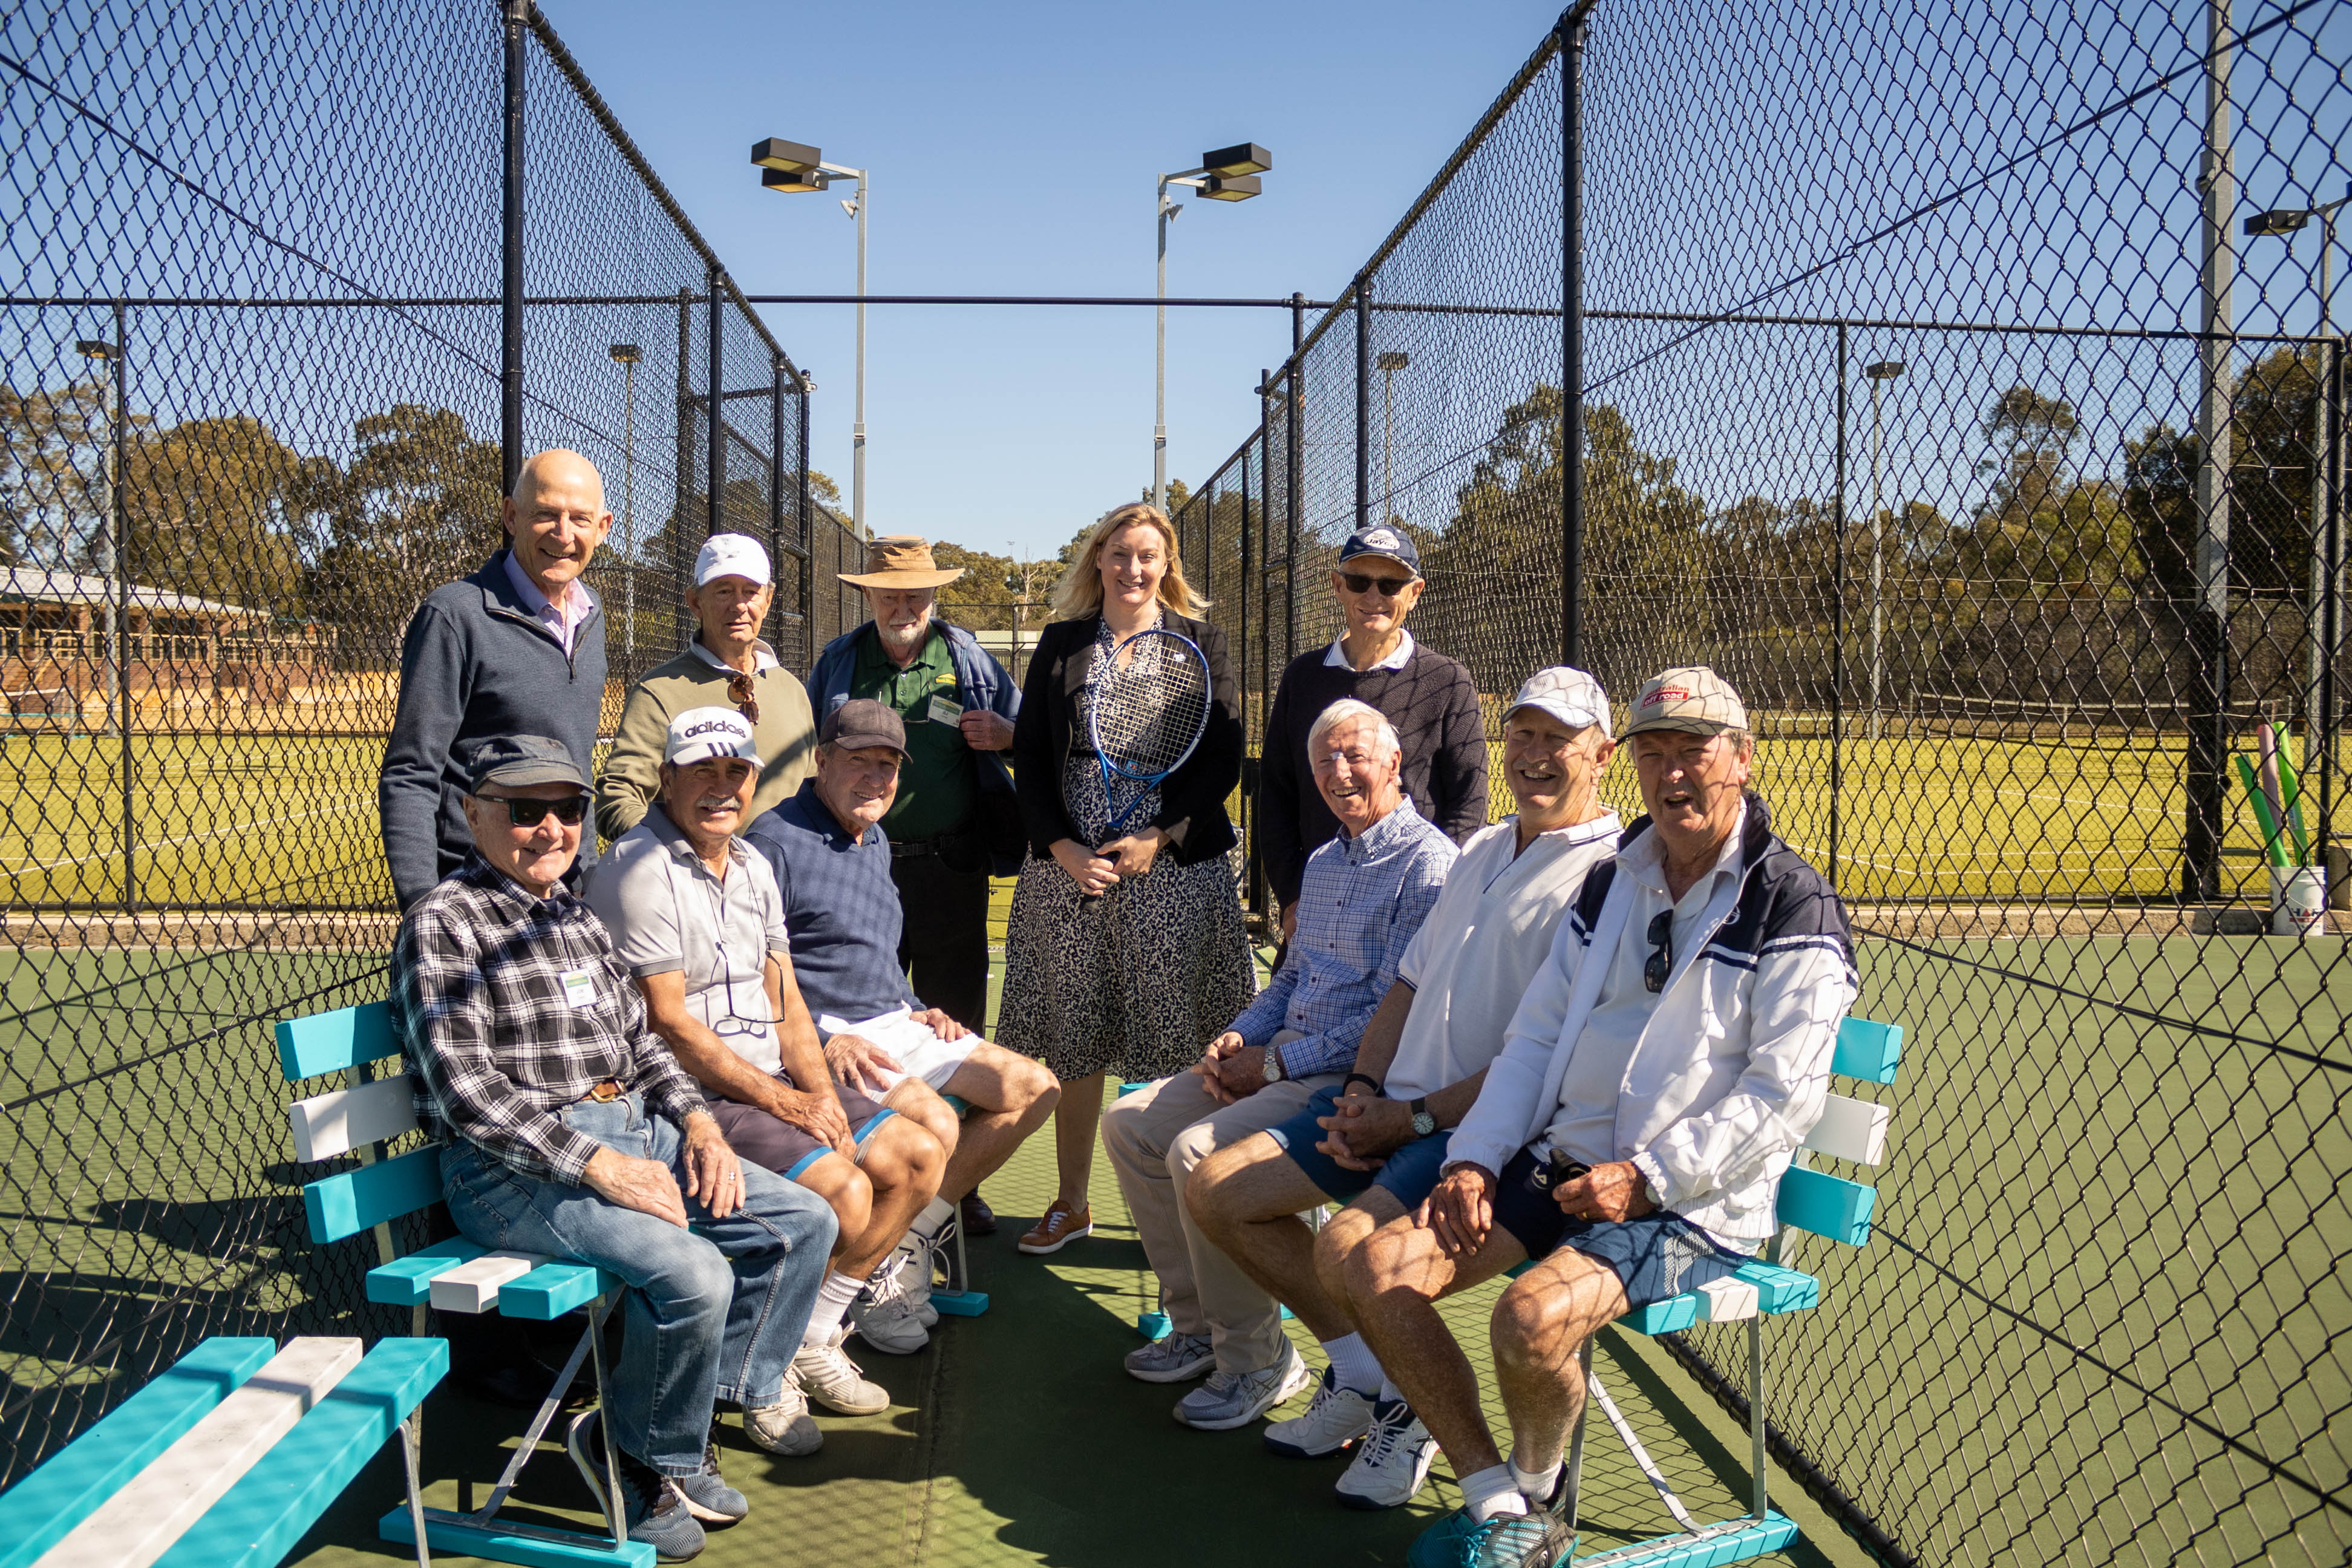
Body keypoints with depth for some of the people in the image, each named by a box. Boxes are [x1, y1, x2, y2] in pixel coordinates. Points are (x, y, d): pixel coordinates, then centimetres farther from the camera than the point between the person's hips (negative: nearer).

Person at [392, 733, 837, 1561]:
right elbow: (464, 1090, -17)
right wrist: (596, 1163, -22)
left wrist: (697, 1121, 3)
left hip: (632, 1129, 9)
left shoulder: (579, 919, 17)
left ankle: (732, 1390, 14)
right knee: (693, 1274, -28)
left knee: (804, 1221, 1)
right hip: (514, 1170, -8)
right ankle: (649, 1456, -1)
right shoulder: (443, 924, -8)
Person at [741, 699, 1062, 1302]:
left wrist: (915, 1009, 12)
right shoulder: (775, 842, -11)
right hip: (820, 1036, -9)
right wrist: (824, 1041, -23)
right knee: (934, 1123, -31)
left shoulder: (877, 840, 19)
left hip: (894, 1026, 9)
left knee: (1034, 1088, 0)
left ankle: (915, 1234, 2)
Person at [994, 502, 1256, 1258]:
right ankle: (1070, 1204, 20)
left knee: (1179, 1046, -1)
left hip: (1175, 867, -2)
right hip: (1069, 869, 2)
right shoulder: (1061, 644, 11)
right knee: (1072, 1043, 7)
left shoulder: (1199, 641, 6)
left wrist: (1157, 840, -10)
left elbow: (1223, 757, 0)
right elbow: (1030, 756, 7)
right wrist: (1064, 848, -6)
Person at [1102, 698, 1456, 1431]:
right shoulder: (1323, 862, 18)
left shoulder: (1427, 863, -12)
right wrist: (1238, 1038, 4)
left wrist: (1276, 1062, -16)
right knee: (1130, 1124, 2)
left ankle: (1256, 1361, -9)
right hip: (1284, 1062, 10)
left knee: (1200, 1151, -27)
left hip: (1357, 1079, -9)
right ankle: (1198, 1324, 11)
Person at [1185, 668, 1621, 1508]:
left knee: (1346, 1245, -31)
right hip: (1395, 1106, 9)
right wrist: (1365, 1089, 3)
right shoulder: (1481, 851, 18)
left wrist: (1415, 1119, -14)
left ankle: (1414, 1404, 2)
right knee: (1216, 1190, 2)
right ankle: (1362, 1374, 13)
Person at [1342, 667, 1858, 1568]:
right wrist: (1474, 1158, 0)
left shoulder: (1794, 911, -6)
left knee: (1532, 1319, -31)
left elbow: (1782, 1096, -13)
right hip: (1555, 1163, 7)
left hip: (1690, 1205, -6)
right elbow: (1534, 1038, 13)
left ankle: (1536, 1489, 3)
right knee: (1380, 1270, -10)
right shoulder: (1607, 886, 14)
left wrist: (1649, 1178, -19)